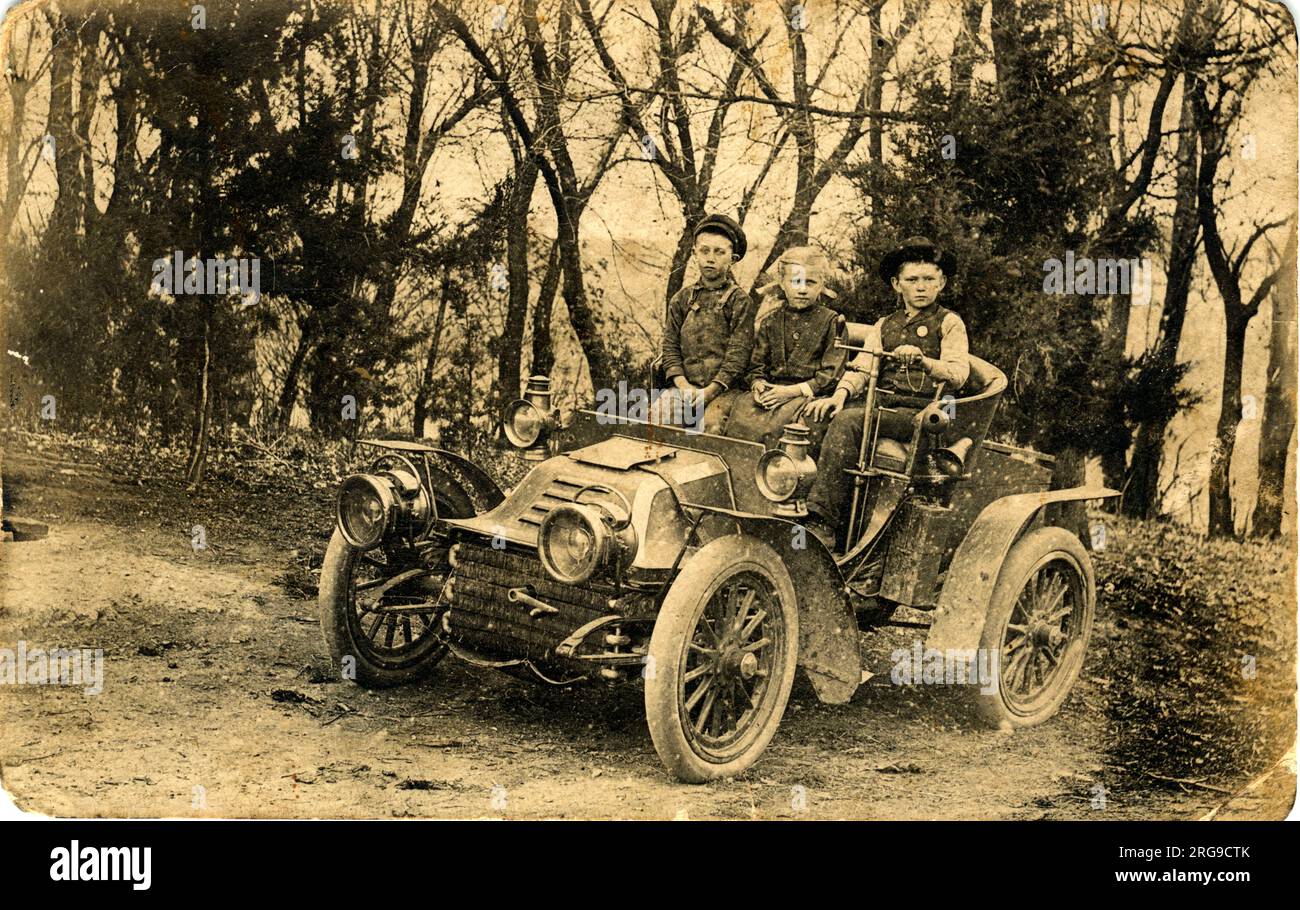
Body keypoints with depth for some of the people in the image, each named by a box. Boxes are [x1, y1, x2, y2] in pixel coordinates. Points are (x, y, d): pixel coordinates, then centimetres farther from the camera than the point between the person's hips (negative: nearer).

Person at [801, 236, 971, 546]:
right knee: (814, 413, -19)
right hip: (880, 402, 6)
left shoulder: (949, 323, 8)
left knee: (848, 421, -32)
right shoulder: (884, 326, 23)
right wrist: (840, 394, -13)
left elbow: (958, 375, -8)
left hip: (920, 412, -6)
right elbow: (861, 366, 9)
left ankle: (821, 524, -36)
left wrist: (923, 361, -28)